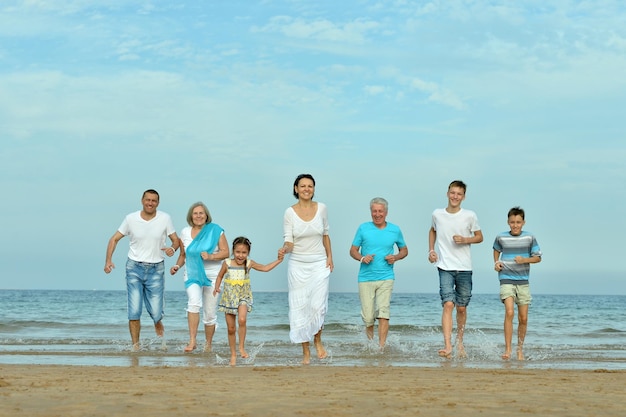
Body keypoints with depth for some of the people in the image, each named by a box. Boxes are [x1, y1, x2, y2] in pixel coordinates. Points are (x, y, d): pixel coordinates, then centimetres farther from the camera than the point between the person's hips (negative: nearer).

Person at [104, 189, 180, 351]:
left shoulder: (165, 219, -2)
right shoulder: (131, 219, -3)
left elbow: (176, 240, 5)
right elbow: (114, 239, 4)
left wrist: (173, 248, -19)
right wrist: (108, 260, -8)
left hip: (156, 269, 0)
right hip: (134, 268, 0)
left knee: (156, 312, -5)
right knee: (134, 311, -7)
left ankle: (158, 323, 31)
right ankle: (135, 344, 6)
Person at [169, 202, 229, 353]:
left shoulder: (215, 230, -3)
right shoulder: (185, 232, 5)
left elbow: (225, 252, -5)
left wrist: (210, 256, -21)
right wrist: (177, 266, -3)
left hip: (212, 276, -1)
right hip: (192, 275, 1)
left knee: (210, 313, 4)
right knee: (194, 302, -26)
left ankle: (208, 345, 22)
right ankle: (192, 341, -27)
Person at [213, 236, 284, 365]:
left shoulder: (249, 264, -3)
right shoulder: (227, 263, -4)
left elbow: (265, 268, 4)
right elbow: (220, 276, 10)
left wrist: (278, 260, -1)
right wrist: (217, 287, -4)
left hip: (244, 297, -1)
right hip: (229, 297, 1)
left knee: (242, 320, -28)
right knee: (231, 328, 4)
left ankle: (241, 347, -11)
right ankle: (233, 355, 20)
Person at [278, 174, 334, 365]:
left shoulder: (321, 208, 2)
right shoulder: (290, 212, -4)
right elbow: (289, 241, -6)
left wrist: (329, 256, 8)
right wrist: (285, 248, -27)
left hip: (319, 264, 1)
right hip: (298, 265, -1)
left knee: (318, 305, -8)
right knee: (300, 307, 0)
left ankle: (318, 340, 20)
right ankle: (306, 351, 11)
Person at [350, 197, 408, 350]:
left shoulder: (395, 230, 5)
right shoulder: (363, 228, 2)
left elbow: (404, 250, 17)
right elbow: (353, 250, 6)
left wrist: (396, 257, -4)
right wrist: (362, 258, -15)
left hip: (386, 277, 0)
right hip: (366, 278, 0)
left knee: (383, 312, -13)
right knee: (368, 316, -1)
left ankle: (381, 347, -10)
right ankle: (370, 335, 32)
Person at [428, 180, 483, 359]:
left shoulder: (470, 216, -2)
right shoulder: (437, 214, 3)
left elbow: (479, 237, 8)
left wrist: (465, 240, -11)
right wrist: (431, 250, 10)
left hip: (464, 268, 1)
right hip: (445, 267, -1)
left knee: (461, 307, 9)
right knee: (448, 304, -17)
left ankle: (460, 342, 30)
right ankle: (447, 346, -24)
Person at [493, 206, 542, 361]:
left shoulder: (529, 238, 0)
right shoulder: (501, 237, 0)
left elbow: (538, 257, 6)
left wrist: (525, 260, -12)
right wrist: (496, 262, 5)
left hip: (523, 281, 2)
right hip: (506, 280, -2)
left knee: (523, 318, 5)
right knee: (509, 312, -19)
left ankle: (520, 348, 23)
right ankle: (507, 349, -16)